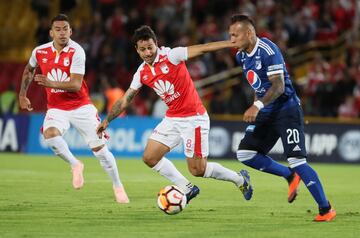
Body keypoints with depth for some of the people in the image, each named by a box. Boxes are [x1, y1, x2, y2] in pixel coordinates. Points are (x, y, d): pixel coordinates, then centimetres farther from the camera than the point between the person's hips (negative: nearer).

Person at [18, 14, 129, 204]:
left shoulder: (76, 51, -15)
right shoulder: (40, 52, -2)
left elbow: (76, 85, -22)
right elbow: (29, 70, 21)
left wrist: (51, 84, -35)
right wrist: (22, 95, 17)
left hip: (81, 106, -2)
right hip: (56, 108, 2)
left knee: (99, 148, -2)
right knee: (50, 134, -31)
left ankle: (117, 186, 18)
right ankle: (75, 165, -9)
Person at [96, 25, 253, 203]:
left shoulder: (171, 56, -14)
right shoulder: (142, 73, 4)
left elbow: (202, 49, -20)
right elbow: (125, 100, 13)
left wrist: (232, 43, -29)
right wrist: (107, 120, 8)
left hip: (194, 118, -7)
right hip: (172, 119, 7)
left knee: (197, 170, -6)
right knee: (149, 158, 1)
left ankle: (239, 179, 17)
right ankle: (187, 189, 13)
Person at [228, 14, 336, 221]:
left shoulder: (268, 50, -19)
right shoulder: (242, 56, 8)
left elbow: (279, 86, -25)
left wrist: (258, 106, -35)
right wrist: (256, 108, 16)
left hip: (287, 109, -9)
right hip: (266, 114, 9)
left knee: (297, 161, -15)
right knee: (245, 153, -3)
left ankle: (326, 209, -4)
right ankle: (290, 176, 13)